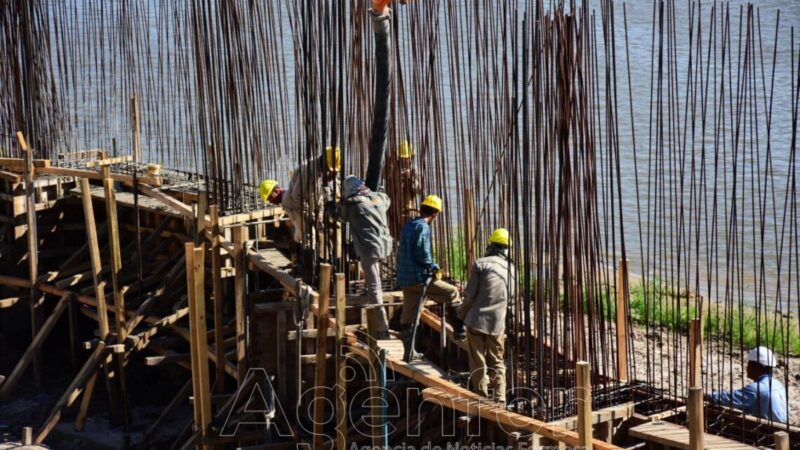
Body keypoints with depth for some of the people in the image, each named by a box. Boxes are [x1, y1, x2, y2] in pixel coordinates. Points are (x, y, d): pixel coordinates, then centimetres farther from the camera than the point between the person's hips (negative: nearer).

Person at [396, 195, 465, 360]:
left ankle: (409, 352, 15)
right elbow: (422, 253, -22)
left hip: (404, 278, 9)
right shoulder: (423, 227, -13)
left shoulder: (407, 226, 15)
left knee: (408, 316, 11)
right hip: (419, 277, -9)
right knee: (452, 293, 4)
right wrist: (433, 266, -6)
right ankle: (460, 330, 5)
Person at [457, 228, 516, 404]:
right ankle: (499, 398, 9)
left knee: (478, 363, 5)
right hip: (498, 323, 4)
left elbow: (470, 293, -8)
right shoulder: (512, 268, 6)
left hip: (478, 320, -4)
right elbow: (512, 296, 10)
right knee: (497, 363, 15)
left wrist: (463, 311, 8)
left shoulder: (481, 263, -7)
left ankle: (481, 398, 7)